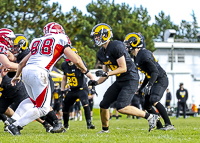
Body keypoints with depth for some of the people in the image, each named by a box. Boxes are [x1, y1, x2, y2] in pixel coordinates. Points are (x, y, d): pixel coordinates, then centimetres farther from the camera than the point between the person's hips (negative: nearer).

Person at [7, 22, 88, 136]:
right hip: (38, 72, -7)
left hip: (26, 71, 7)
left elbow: (22, 63, 33)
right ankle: (15, 125, -6)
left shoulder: (37, 42, 27)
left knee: (34, 100, 28)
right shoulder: (61, 41, 10)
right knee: (43, 108, 0)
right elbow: (76, 60, 6)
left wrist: (17, 76, 50)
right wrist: (84, 69, 26)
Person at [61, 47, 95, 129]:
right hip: (72, 90, 6)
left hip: (81, 89, -6)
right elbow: (64, 79, 15)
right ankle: (65, 125, 30)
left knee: (85, 103, -31)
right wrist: (62, 90, 9)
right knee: (65, 107, 8)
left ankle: (89, 123, -28)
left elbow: (90, 76, -14)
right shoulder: (64, 65, 0)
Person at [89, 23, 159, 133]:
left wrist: (107, 73, -24)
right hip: (119, 81, 9)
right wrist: (96, 82, 0)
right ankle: (105, 129, 26)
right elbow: (105, 73, 16)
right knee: (103, 105, 7)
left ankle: (150, 117, -12)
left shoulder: (116, 47, -19)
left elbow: (123, 68, -20)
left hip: (130, 80, -9)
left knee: (121, 107, -22)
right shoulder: (101, 53, 10)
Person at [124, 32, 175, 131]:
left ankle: (169, 124, -24)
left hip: (161, 80, -11)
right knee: (147, 106, 9)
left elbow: (155, 71, -24)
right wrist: (142, 87, 22)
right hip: (154, 81, 11)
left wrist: (149, 85, -33)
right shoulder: (137, 57, 11)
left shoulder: (144, 54, -21)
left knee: (154, 101, -27)